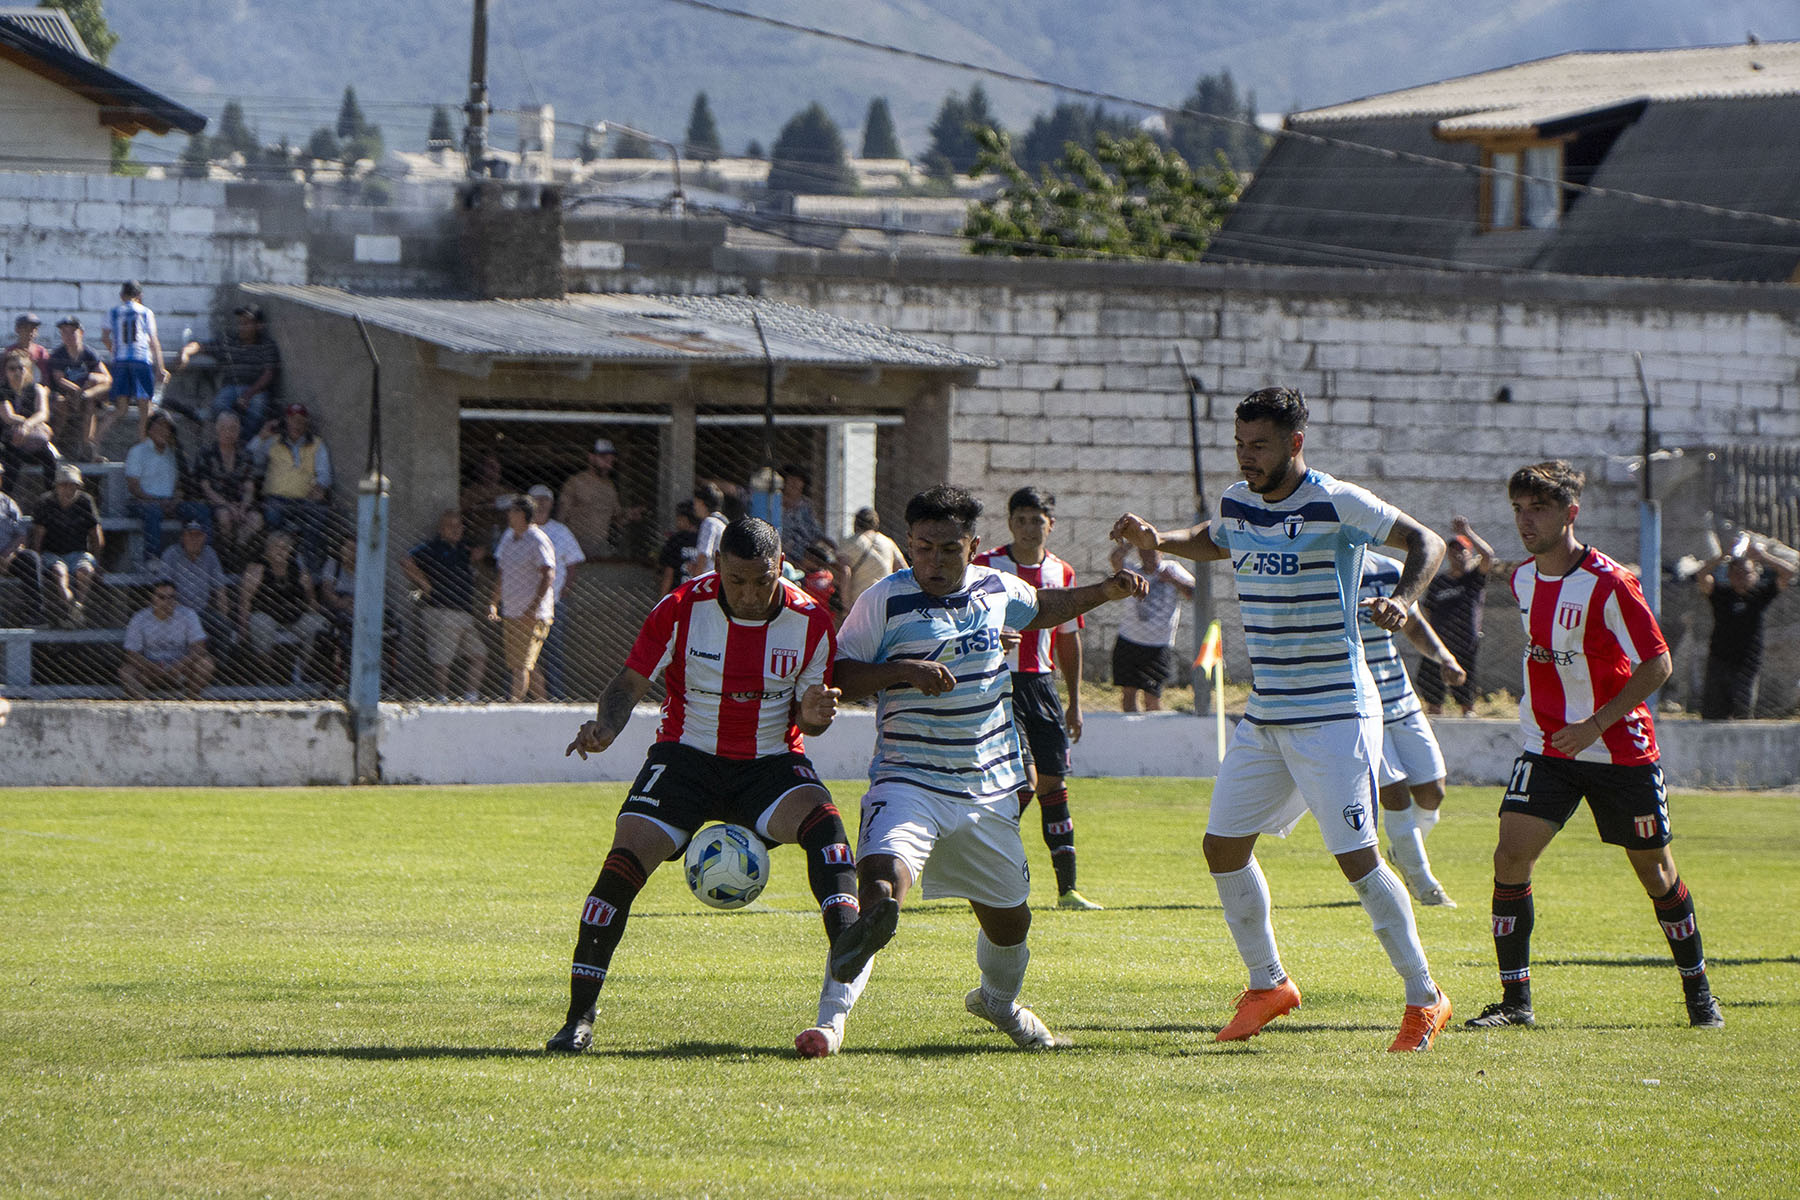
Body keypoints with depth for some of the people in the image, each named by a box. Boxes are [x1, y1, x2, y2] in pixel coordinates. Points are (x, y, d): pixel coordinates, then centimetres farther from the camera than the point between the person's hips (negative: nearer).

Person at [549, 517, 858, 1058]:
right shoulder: (681, 609, -11)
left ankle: (837, 1005, -38)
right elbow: (630, 683, -6)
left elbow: (806, 718, 2)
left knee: (822, 820, -30)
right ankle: (579, 1019, -7)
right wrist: (604, 728, -26)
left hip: (772, 760, 0)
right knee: (626, 857, -19)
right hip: (687, 754, 0)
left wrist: (813, 716, -23)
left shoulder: (809, 621, -8)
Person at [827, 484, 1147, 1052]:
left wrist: (1105, 592, 17)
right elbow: (836, 679, -7)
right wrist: (904, 671, -22)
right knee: (883, 873, -35)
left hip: (989, 791, 5)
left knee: (1009, 917, 17)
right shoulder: (885, 602, -8)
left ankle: (1000, 1001, 45)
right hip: (910, 784, -5)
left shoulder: (998, 589, 7)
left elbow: (1043, 609, 30)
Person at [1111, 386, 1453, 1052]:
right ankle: (1267, 985, 23)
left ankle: (1424, 998, 0)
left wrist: (1402, 600, -30)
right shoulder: (1236, 504, 7)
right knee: (1223, 847, 7)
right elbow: (1212, 543, 30)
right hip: (1263, 716, 8)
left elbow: (1426, 542, -12)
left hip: (1334, 716, -7)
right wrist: (1157, 541, 11)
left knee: (1356, 859, -11)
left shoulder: (1336, 504, -13)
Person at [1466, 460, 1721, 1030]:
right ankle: (1515, 998, -7)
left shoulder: (1609, 585, -18)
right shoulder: (1522, 579, 3)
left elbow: (1657, 664, -17)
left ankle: (1698, 992, 24)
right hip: (1547, 747, 5)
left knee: (1654, 869, 6)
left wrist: (1596, 724, -22)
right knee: (1511, 855, -13)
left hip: (1619, 748, -5)